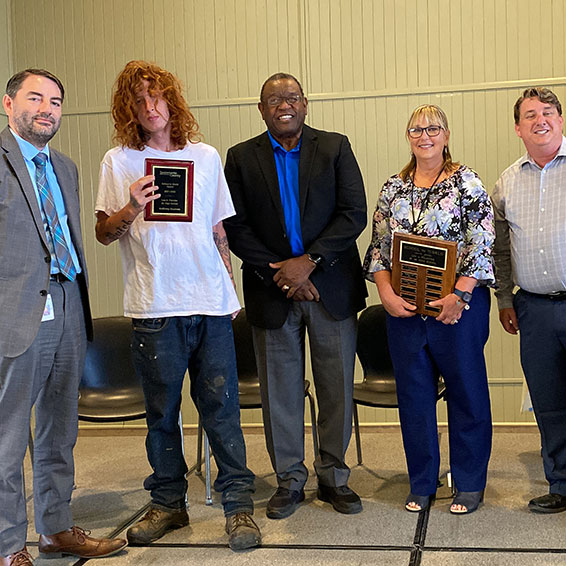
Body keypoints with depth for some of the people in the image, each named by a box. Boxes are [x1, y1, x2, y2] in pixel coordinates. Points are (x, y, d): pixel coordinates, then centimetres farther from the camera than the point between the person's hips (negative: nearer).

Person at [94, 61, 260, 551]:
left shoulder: (206, 156, 11)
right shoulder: (118, 162, 6)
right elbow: (104, 233, 6)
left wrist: (231, 288, 12)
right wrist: (130, 209, -14)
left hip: (211, 304, 1)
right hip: (155, 308, -1)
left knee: (221, 404, 1)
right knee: (162, 410, 8)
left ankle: (238, 505, 10)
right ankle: (168, 504, 23)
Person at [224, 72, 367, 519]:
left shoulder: (335, 147, 4)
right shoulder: (242, 158, 5)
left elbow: (354, 214, -4)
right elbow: (235, 227, -1)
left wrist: (308, 261, -13)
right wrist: (279, 274, -11)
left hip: (331, 287, 0)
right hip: (272, 293, 0)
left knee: (337, 387, 6)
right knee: (281, 390, 8)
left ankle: (333, 476, 22)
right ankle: (290, 479, 22)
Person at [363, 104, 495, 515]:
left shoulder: (467, 183, -2)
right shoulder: (393, 188, 10)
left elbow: (483, 246, -8)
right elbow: (378, 248, 9)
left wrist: (459, 296, -17)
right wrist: (387, 293, -5)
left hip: (457, 306, -4)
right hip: (404, 309, 4)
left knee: (466, 390, 5)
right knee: (413, 394, 9)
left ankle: (470, 484, 20)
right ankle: (422, 484, 23)